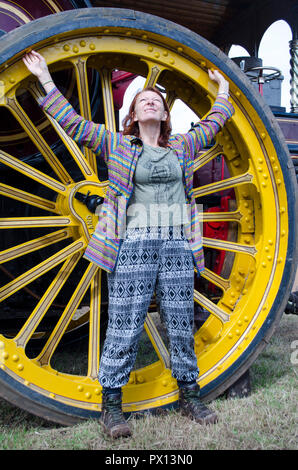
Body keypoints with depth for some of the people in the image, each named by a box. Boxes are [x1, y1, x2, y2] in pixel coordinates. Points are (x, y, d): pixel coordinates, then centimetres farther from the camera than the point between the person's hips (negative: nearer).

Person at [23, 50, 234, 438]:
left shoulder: (182, 147, 18)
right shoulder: (118, 145, 10)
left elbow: (214, 123, 34)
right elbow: (73, 123, 12)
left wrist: (223, 88, 47)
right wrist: (45, 79, 15)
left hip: (178, 248, 3)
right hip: (133, 246, -3)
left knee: (182, 325, 8)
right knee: (124, 327, -3)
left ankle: (189, 395, 23)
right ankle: (111, 403, 11)